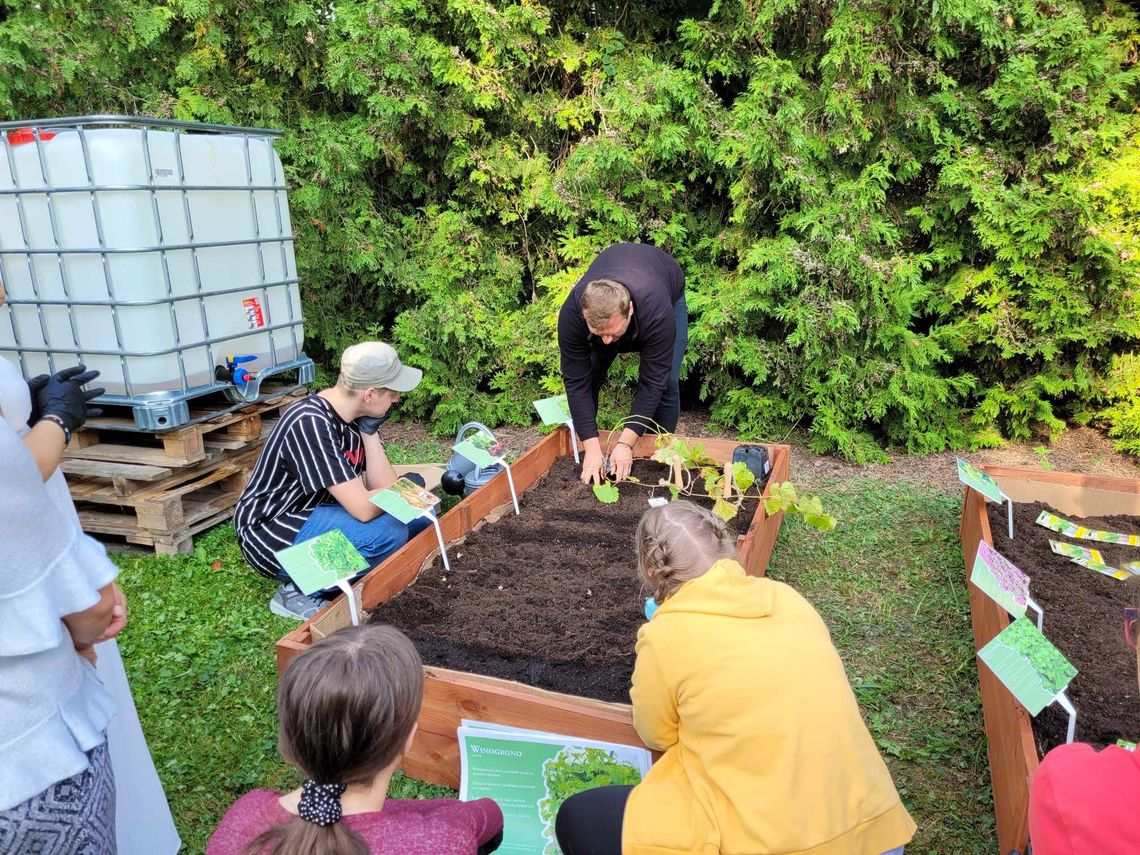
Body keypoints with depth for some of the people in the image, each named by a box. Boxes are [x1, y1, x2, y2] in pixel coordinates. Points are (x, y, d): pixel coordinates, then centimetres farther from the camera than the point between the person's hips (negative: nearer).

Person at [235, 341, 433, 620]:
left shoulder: (356, 414, -2)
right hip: (273, 534, -9)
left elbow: (381, 487, -5)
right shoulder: (311, 423, -28)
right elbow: (363, 508, -31)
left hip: (317, 512, 9)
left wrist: (370, 430, -12)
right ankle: (299, 590, -7)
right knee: (387, 533, -28)